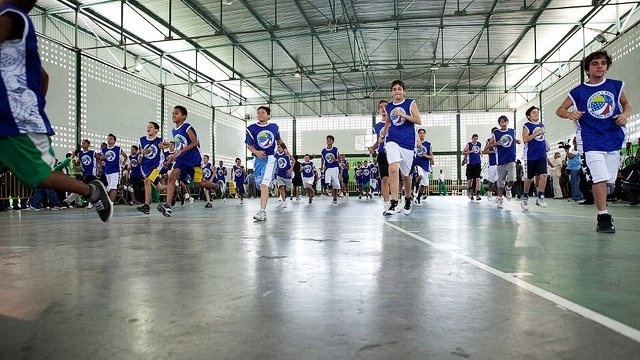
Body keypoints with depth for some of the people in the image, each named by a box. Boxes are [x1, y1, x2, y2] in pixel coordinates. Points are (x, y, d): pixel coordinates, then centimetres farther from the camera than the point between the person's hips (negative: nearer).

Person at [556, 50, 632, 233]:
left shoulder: (615, 86, 8)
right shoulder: (578, 92, 1)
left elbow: (627, 104, 19)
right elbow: (560, 110, 6)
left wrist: (625, 114, -3)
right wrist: (570, 114, -17)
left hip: (614, 140, 3)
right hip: (592, 142, -3)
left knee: (607, 181, 9)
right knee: (600, 179, -16)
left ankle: (603, 217, 23)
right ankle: (603, 217, -9)